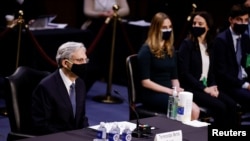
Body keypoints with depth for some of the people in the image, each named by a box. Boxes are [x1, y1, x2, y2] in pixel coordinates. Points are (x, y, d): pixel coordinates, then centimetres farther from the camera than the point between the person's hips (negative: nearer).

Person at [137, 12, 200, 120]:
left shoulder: (170, 49, 17)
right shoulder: (146, 50, -6)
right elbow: (145, 82, -12)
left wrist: (177, 90, -4)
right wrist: (169, 91, -16)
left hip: (170, 92, 7)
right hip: (152, 94, -7)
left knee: (195, 110, -23)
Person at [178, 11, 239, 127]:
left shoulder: (209, 46, 12)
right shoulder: (187, 44, -8)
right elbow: (184, 73, -14)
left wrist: (213, 86, -2)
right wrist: (204, 88, -16)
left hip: (207, 87, 6)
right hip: (191, 89, -6)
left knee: (231, 105, -16)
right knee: (220, 107, -25)